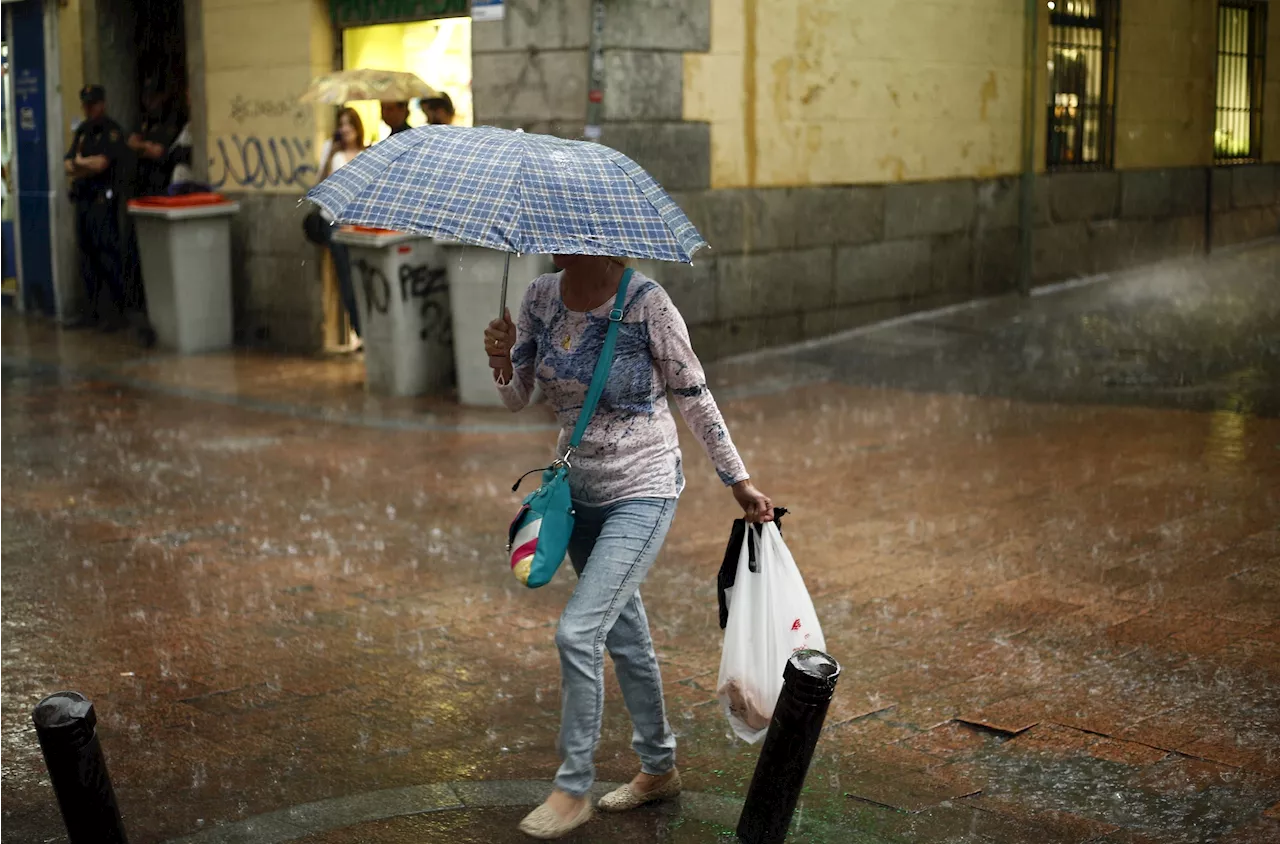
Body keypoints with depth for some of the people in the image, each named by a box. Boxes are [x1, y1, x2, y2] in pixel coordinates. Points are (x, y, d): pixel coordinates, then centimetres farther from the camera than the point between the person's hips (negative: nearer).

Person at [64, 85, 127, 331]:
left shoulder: (111, 130, -6)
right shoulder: (82, 131, 18)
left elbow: (100, 163, -15)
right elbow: (69, 166, 13)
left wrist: (79, 162, 3)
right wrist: (89, 167, -7)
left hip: (102, 198, -8)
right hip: (83, 198, 8)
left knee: (108, 255, -9)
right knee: (86, 255, 10)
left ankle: (117, 312, -6)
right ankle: (91, 311, 15)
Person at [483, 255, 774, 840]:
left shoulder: (646, 303, -18)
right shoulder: (540, 298, -1)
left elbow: (694, 398, -9)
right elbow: (517, 398, 4)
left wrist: (739, 482, -3)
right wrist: (501, 364, -19)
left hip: (641, 492, -6)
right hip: (579, 489, 7)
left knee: (577, 633, -13)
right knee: (625, 636, 17)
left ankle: (573, 791, 3)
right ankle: (659, 768, 34)